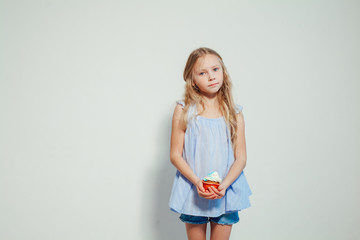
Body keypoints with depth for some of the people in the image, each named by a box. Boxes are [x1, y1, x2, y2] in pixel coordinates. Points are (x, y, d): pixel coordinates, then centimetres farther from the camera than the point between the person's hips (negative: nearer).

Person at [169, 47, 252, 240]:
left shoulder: (234, 113, 0)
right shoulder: (184, 111, -4)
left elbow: (241, 158, -1)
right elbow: (175, 155, -5)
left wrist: (224, 185, -17)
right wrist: (197, 181, -18)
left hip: (226, 190, 1)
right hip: (193, 191, -1)